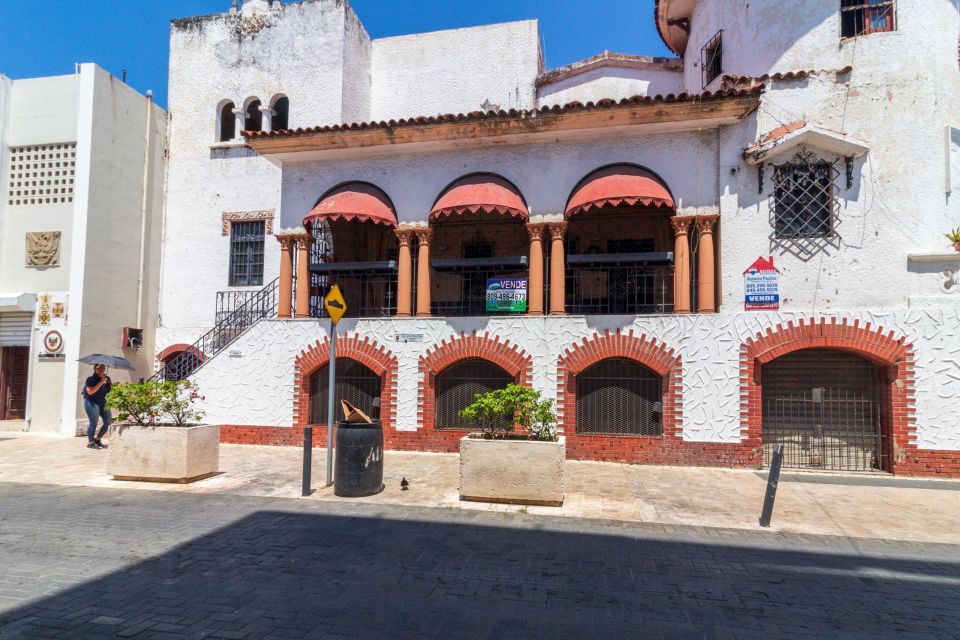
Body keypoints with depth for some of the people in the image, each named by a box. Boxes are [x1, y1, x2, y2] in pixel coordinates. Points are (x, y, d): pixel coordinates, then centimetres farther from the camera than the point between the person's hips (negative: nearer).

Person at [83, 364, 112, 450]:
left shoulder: (107, 379, 7)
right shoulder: (91, 379, -10)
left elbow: (110, 390, 16)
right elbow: (90, 392, -23)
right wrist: (100, 383, -24)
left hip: (103, 403, 6)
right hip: (92, 403, -6)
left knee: (108, 422, 1)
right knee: (94, 422, -12)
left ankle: (97, 439, 17)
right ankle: (90, 442, 2)